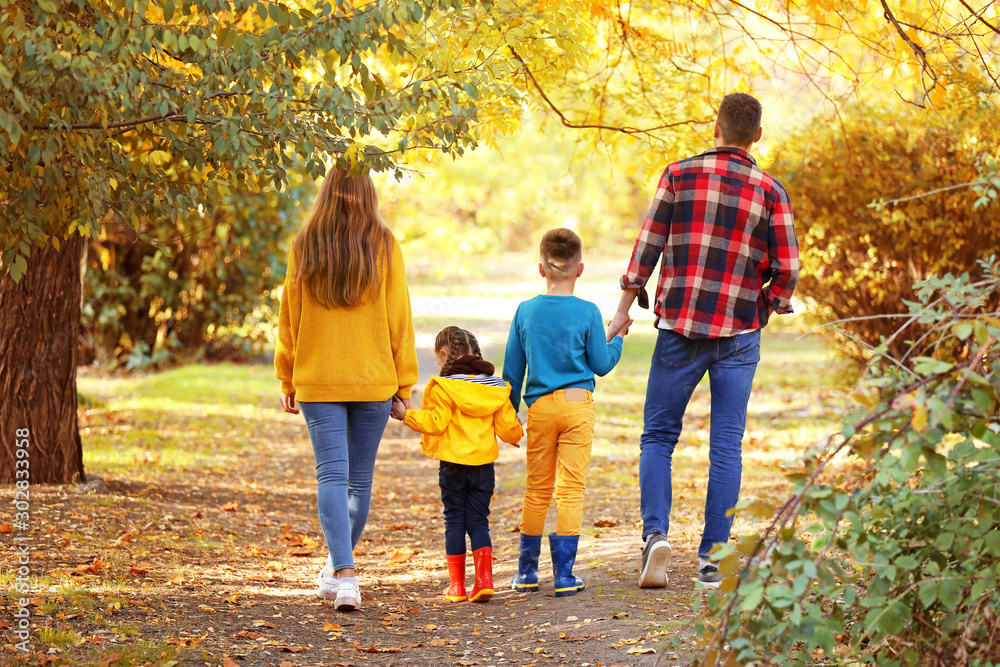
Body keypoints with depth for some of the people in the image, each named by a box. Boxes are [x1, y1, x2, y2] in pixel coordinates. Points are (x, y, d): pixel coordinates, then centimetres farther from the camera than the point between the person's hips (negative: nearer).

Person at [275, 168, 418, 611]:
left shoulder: (305, 246, 0)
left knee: (331, 475, -3)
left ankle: (344, 574, -17)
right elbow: (399, 317, 0)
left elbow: (289, 316, 5)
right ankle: (338, 566, 25)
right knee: (361, 478, 13)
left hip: (317, 379, 0)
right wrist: (405, 383, 7)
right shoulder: (383, 246, -2)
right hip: (373, 379, 0)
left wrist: (287, 380, 14)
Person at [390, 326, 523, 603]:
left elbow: (436, 422, -16)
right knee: (479, 521, 9)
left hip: (453, 464, -4)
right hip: (484, 465, 4)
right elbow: (507, 428, 9)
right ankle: (484, 578, -6)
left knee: (454, 521, 5)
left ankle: (457, 585, 7)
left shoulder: (444, 386, -9)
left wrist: (407, 415, -6)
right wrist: (516, 434, 31)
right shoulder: (496, 387, 7)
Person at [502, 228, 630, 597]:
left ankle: (526, 571, 19)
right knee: (571, 489, 0)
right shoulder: (587, 312, -6)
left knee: (537, 489, 13)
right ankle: (564, 574, -2)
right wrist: (617, 339, 18)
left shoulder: (525, 311, 2)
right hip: (577, 404, -2)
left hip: (540, 407, 2)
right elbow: (601, 364, 0)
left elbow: (512, 369, 7)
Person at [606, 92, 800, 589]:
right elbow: (787, 268, -2)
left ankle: (655, 532, -8)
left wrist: (625, 306, 6)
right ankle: (713, 555, 4)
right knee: (726, 446, 6)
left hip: (679, 328, 0)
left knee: (658, 436, 10)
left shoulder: (679, 174, 0)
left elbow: (648, 244, -2)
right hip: (739, 334, 0)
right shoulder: (770, 191, 1)